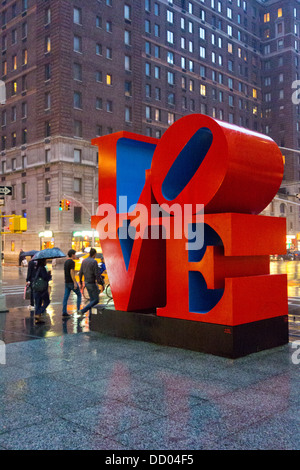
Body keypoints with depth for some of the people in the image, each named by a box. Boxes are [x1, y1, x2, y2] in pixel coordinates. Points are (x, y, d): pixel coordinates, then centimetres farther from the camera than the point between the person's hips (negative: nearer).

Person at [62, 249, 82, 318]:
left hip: (66, 282, 8)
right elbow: (71, 272, -21)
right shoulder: (72, 262, -14)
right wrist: (75, 283, -22)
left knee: (66, 297, 4)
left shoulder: (66, 262, 14)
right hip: (71, 282, -8)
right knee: (79, 294, 7)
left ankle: (64, 312, 2)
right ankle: (78, 309, 5)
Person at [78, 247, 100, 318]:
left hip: (86, 283, 8)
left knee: (92, 299, 17)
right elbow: (96, 274, -21)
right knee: (96, 300, 0)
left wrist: (80, 283, 16)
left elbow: (80, 273, 7)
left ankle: (91, 315, 15)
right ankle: (83, 311, -11)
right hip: (92, 283, -8)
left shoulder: (84, 261, 4)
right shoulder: (94, 262, -18)